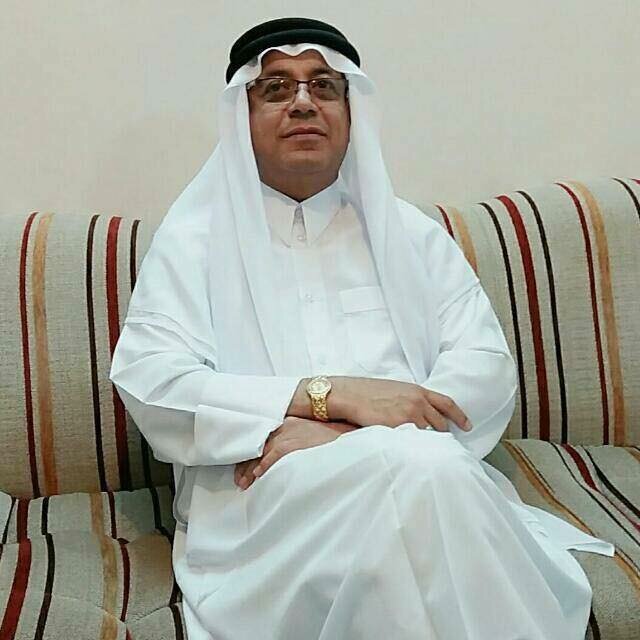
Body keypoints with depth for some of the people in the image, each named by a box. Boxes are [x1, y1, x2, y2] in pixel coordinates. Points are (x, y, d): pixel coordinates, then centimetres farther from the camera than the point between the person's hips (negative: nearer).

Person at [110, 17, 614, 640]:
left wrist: (346, 433, -12)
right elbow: (148, 381, -3)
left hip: (428, 471, 3)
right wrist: (327, 394, -15)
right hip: (263, 491, -2)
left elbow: (487, 366, 6)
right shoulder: (195, 237, 12)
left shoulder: (411, 232, 19)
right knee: (419, 469, -33)